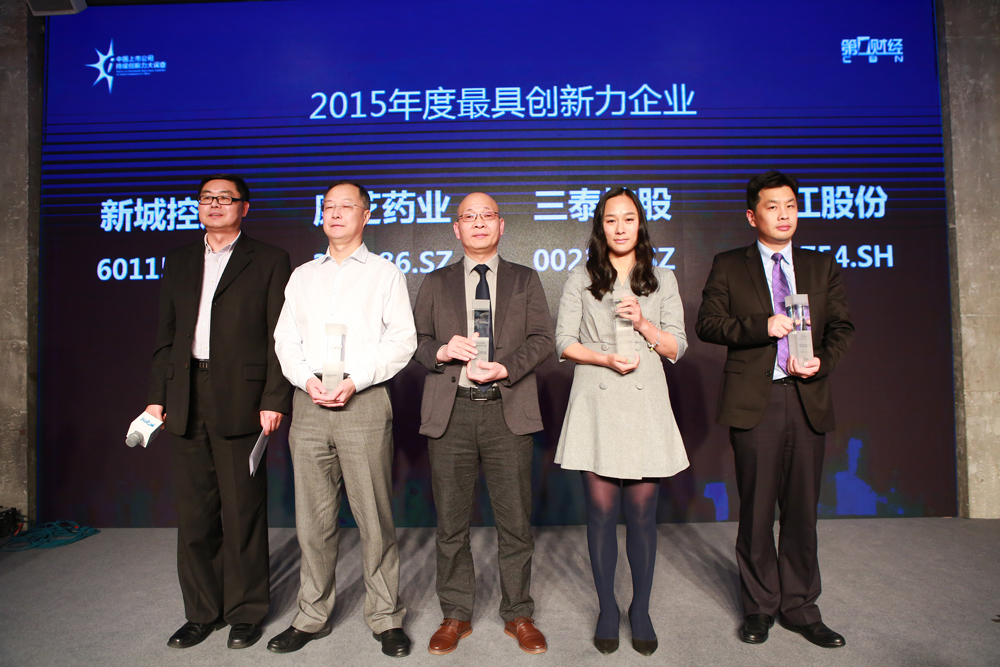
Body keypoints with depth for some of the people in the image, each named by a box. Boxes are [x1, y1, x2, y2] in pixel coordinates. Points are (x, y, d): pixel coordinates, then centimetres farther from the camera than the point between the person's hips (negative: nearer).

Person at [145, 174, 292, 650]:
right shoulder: (178, 262, 17)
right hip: (187, 403, 5)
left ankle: (246, 611, 20)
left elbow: (280, 338, -4)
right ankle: (202, 611, 27)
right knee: (193, 513, 11)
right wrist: (156, 396, 8)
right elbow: (166, 336, 16)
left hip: (240, 401, -4)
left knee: (243, 512, 3)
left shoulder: (269, 261, 2)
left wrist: (274, 399, -12)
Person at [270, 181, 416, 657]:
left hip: (363, 401, -3)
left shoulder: (386, 274, 8)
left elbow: (402, 340, -1)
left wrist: (355, 381, -12)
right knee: (313, 518, 9)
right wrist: (307, 380, -5)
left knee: (374, 516, 0)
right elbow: (285, 338, 14)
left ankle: (385, 618, 14)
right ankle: (313, 615, 24)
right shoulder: (302, 276, 19)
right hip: (309, 403, 4)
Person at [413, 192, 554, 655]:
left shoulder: (525, 280, 12)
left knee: (515, 520, 6)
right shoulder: (436, 283, 14)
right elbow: (416, 339, 10)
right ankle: (456, 615, 26)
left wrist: (505, 368, -12)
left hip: (508, 411, 0)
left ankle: (518, 615, 25)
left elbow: (543, 339, 3)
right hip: (450, 413, 1)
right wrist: (442, 351, -12)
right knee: (451, 521, 9)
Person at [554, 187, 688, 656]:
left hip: (645, 405, 1)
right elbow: (564, 342, 2)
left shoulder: (663, 280, 12)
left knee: (642, 512, 4)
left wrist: (644, 324, -8)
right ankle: (607, 610, 20)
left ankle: (640, 611, 22)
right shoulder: (580, 279, 8)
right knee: (601, 510, 3)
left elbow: (677, 348, 9)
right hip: (596, 405, -1)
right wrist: (606, 358, -13)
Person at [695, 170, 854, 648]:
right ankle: (759, 606, 21)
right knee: (756, 510, 4)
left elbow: (842, 326, 12)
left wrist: (824, 361, -7)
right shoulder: (728, 266, 6)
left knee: (802, 508, 9)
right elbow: (707, 324, -2)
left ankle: (799, 606, 25)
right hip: (754, 401, -3)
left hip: (808, 399, 3)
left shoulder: (821, 267, 15)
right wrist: (761, 327, -15)